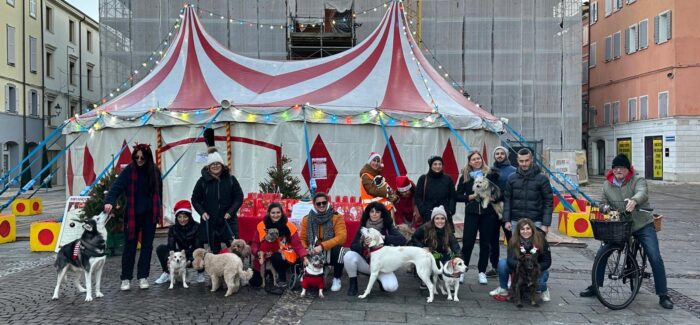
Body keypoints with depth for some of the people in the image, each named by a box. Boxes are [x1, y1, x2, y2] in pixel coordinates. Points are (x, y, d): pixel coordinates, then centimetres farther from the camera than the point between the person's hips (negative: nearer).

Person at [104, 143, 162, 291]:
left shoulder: (154, 171, 1)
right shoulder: (129, 170, -8)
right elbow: (117, 186, -19)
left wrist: (158, 210, 11)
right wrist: (109, 201, -35)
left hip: (150, 214, 3)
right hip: (132, 214, -2)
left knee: (147, 245, 7)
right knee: (130, 246, 2)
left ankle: (143, 277, 17)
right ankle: (126, 278, 12)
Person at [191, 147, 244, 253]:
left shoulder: (230, 179, 2)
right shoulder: (203, 181, 2)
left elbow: (239, 197, 4)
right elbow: (195, 199, 9)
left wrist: (231, 212, -9)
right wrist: (202, 212, -7)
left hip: (228, 221, 0)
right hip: (209, 222, 0)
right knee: (214, 250, 5)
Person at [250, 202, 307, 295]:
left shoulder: (289, 226, -9)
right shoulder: (262, 225, -4)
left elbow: (297, 245, -9)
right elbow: (255, 244, 0)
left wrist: (304, 257, -26)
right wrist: (258, 252, -22)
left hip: (284, 256, -3)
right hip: (266, 255, 3)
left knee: (276, 257, -38)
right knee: (255, 282, -3)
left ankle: (282, 282, -14)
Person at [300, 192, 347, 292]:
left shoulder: (337, 217, -9)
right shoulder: (307, 219, 0)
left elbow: (341, 237, -22)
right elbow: (302, 239, -5)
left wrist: (322, 246, -32)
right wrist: (305, 256, -23)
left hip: (330, 253, -2)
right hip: (313, 254, 2)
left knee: (338, 250, -35)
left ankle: (336, 279, -9)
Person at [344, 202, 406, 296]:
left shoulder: (388, 227, -5)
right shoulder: (363, 227, 0)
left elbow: (402, 240, -19)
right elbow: (353, 245, -6)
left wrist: (384, 237, -30)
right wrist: (364, 250, -28)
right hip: (365, 261, 1)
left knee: (391, 287, -27)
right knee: (349, 255, -29)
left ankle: (380, 279, 11)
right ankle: (353, 283, -4)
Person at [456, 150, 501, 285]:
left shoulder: (491, 174, 3)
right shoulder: (465, 177, 6)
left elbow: (500, 193, 7)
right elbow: (458, 196, 5)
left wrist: (494, 198, -13)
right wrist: (470, 196, -9)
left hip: (488, 213, 0)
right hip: (471, 213, 0)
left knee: (485, 243, 6)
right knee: (467, 242, -2)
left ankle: (482, 272, 18)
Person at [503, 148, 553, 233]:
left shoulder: (542, 179, -3)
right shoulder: (512, 178, 5)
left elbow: (548, 202, -3)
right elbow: (507, 200, 7)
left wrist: (546, 224, -8)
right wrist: (507, 220, 0)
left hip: (535, 223, -2)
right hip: (516, 223, 3)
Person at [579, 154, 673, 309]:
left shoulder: (638, 180, -9)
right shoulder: (607, 185, 4)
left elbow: (642, 193, -31)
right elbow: (604, 204, 13)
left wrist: (634, 200, -53)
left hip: (643, 225, -3)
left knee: (655, 258, -11)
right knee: (601, 253, 0)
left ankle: (663, 295, 4)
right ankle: (594, 287, 16)